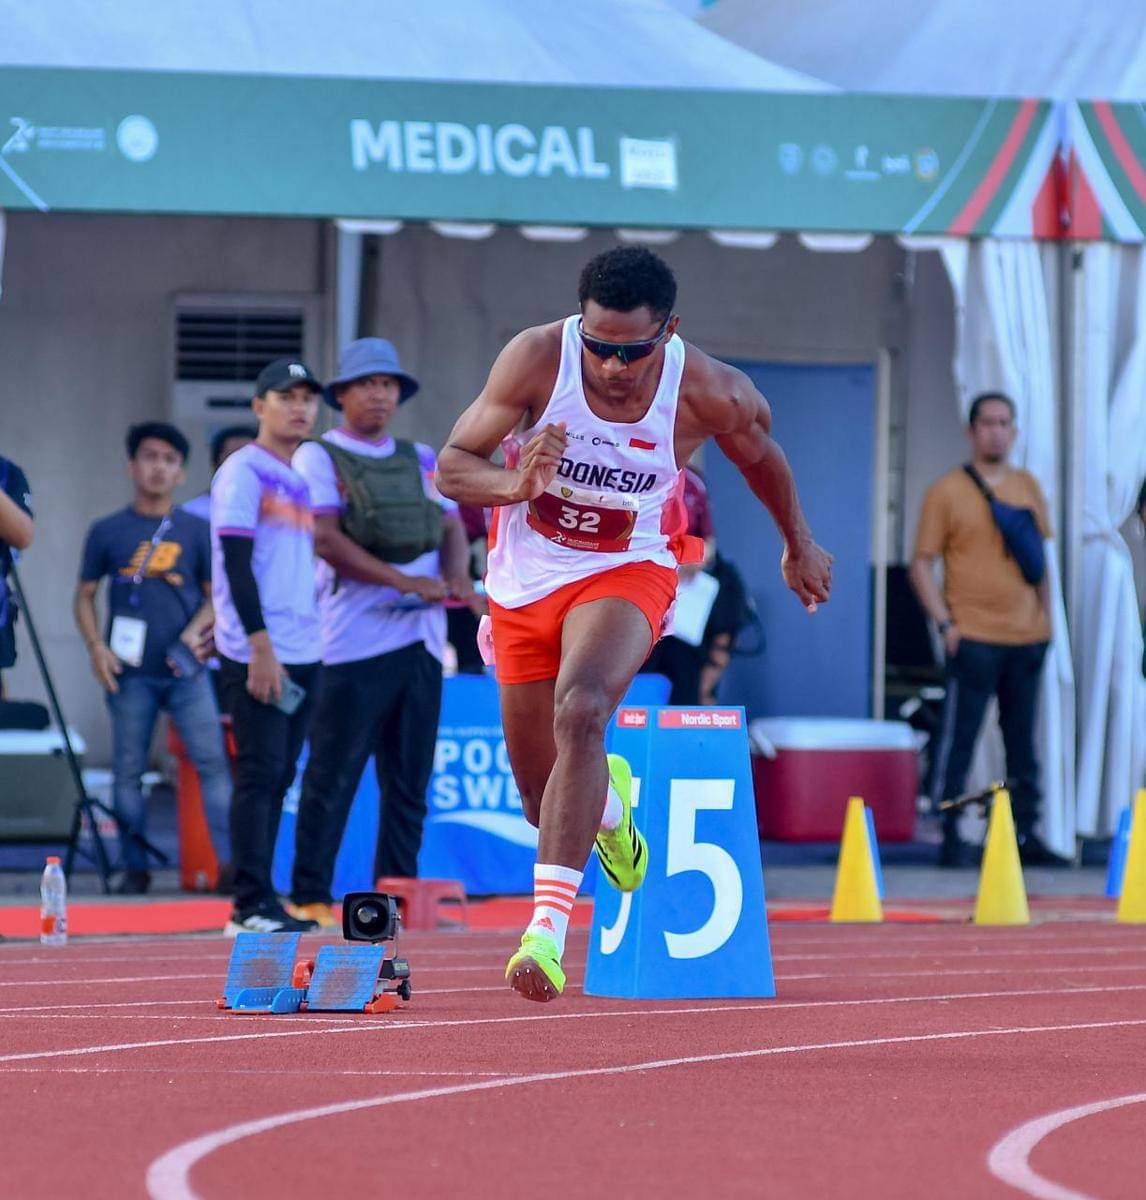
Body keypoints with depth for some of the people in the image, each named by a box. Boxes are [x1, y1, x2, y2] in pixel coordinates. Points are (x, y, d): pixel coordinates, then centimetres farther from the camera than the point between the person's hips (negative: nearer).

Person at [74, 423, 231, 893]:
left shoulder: (195, 531, 7)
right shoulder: (107, 532, 5)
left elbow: (215, 594, 10)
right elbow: (84, 596, 9)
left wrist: (195, 631, -9)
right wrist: (96, 648, -6)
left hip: (185, 669, 0)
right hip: (130, 673, 0)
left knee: (213, 761, -10)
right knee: (128, 770, 3)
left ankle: (230, 862, -12)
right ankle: (135, 867, 11)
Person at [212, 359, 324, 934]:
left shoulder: (302, 480, 18)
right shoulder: (243, 472, -6)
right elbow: (236, 562, -14)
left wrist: (310, 649, 15)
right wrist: (261, 646, -20)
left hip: (302, 654, 8)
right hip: (256, 653, -8)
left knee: (280, 777, 7)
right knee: (260, 774, -11)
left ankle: (258, 905, 9)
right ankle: (252, 906, -12)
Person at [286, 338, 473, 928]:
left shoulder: (422, 460, 19)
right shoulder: (318, 458, 1)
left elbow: (452, 526, 16)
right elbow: (325, 539, -11)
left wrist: (457, 576, -7)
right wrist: (404, 582, -18)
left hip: (422, 638, 6)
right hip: (355, 639, -6)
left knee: (410, 782, 7)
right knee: (333, 774, -6)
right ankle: (309, 897, -2)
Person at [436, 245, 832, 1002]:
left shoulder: (709, 393, -19)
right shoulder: (537, 358, -21)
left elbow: (760, 452, 4)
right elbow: (452, 465, -15)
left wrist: (799, 544, 21)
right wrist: (513, 485, -38)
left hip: (626, 573, -2)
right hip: (526, 580, 2)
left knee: (580, 711, -33)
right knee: (544, 796, 11)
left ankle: (549, 926, -38)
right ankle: (608, 802, 51)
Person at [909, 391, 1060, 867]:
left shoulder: (1028, 487, 12)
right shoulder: (947, 491, -3)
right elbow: (921, 565, -3)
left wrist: (1044, 616, 12)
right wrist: (945, 623, -11)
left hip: (1027, 636, 5)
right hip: (973, 638, -5)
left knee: (1023, 741, 9)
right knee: (959, 737, -7)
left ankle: (1025, 833, 15)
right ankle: (950, 837, -3)